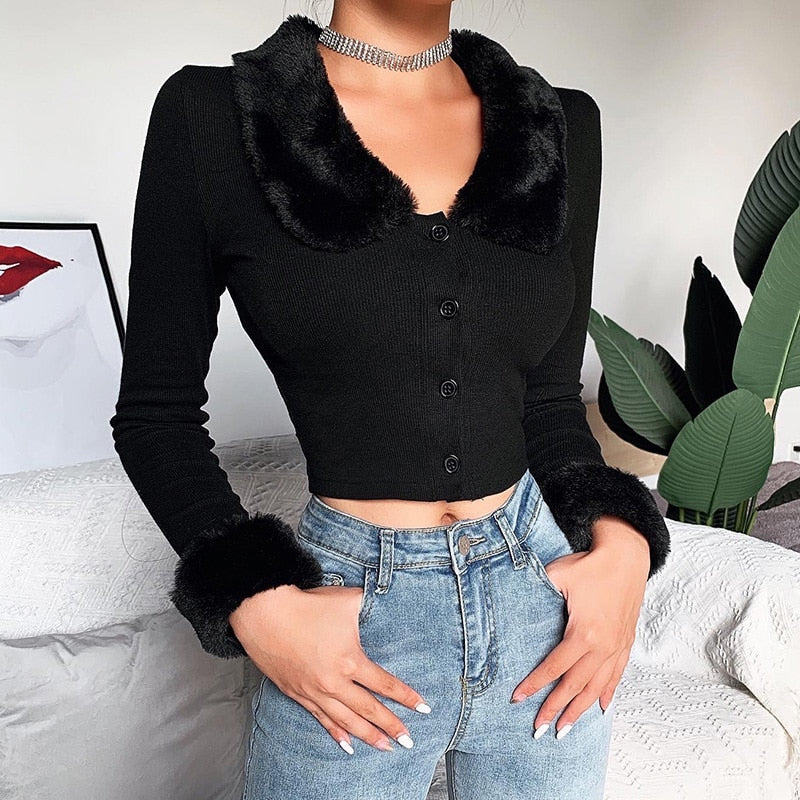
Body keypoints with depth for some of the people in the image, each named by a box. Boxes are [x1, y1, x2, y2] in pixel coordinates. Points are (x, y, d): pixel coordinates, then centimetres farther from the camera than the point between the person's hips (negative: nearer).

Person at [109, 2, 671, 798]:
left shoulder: (564, 126, 3)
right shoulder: (210, 113, -7)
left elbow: (550, 399, 8)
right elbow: (155, 408, -2)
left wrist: (621, 541, -7)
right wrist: (252, 600, -13)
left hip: (547, 595, 4)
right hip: (350, 614, -3)